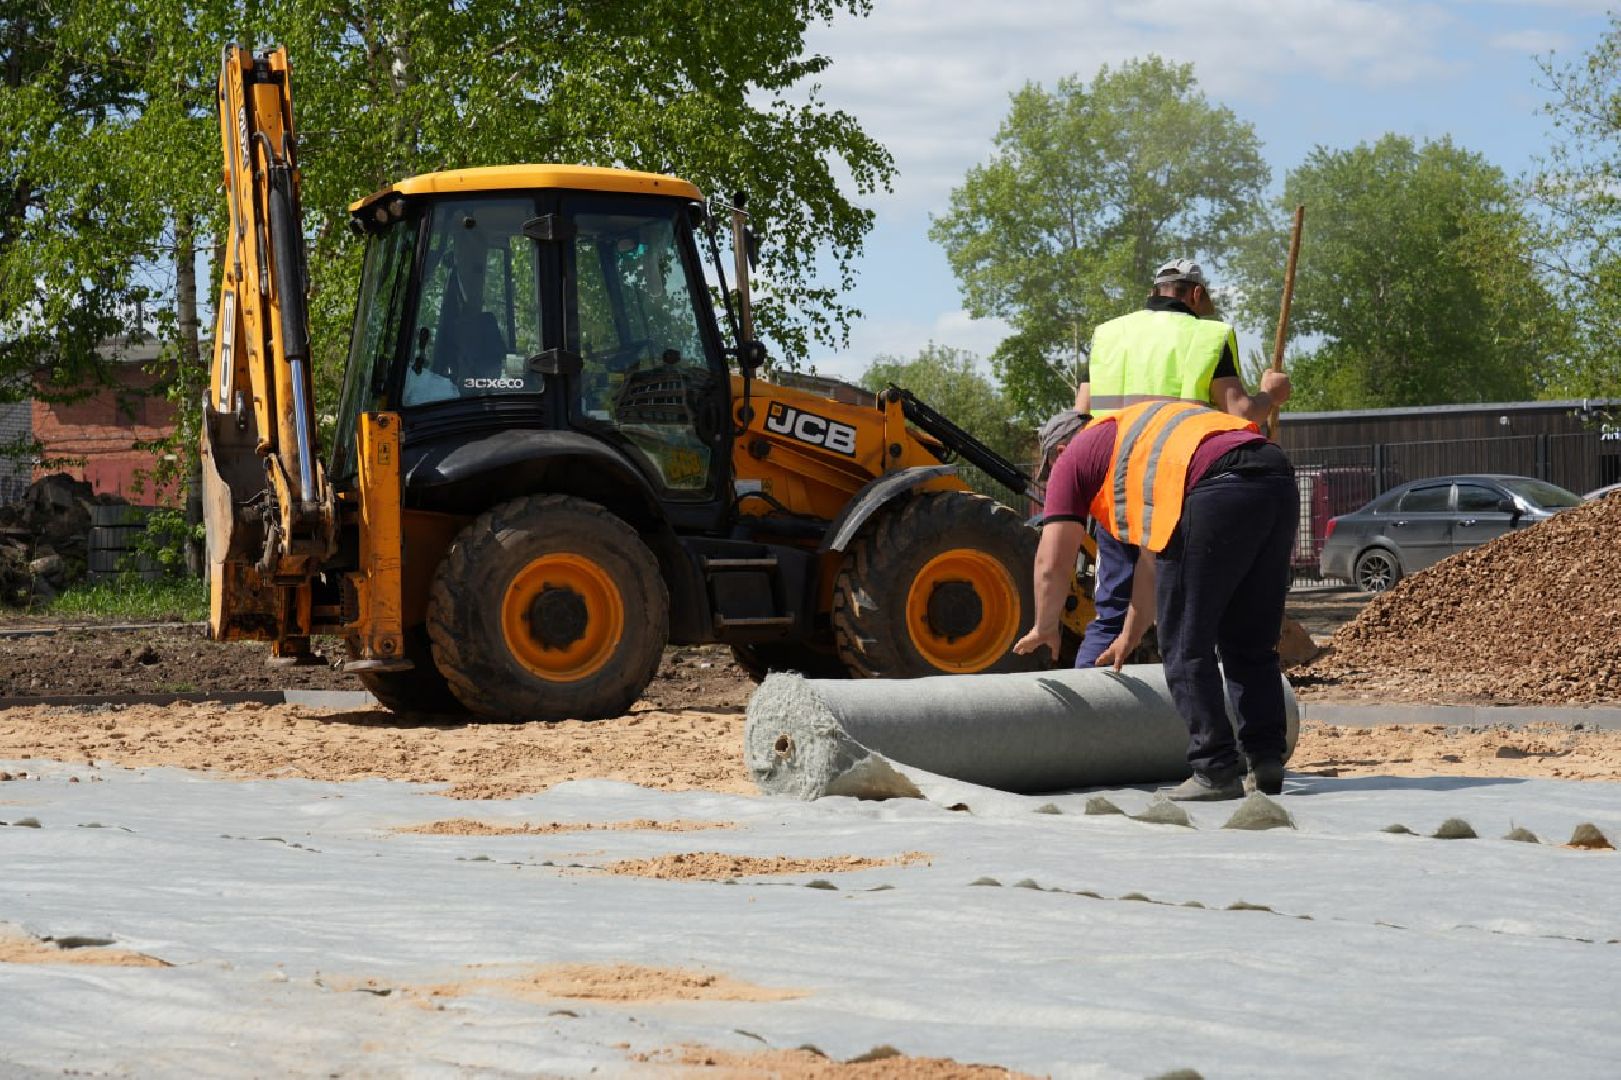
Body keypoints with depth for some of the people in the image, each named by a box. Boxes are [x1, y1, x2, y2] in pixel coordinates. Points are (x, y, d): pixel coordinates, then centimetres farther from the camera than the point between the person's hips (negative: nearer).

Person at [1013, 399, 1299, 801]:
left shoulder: (1074, 458, 21)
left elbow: (1052, 562, 17)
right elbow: (1153, 557, 46)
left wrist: (1045, 629, 34)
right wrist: (1130, 637, 53)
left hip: (1219, 495, -7)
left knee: (1186, 646, 3)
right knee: (1252, 645, 17)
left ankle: (1217, 770, 1)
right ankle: (1266, 762, 14)